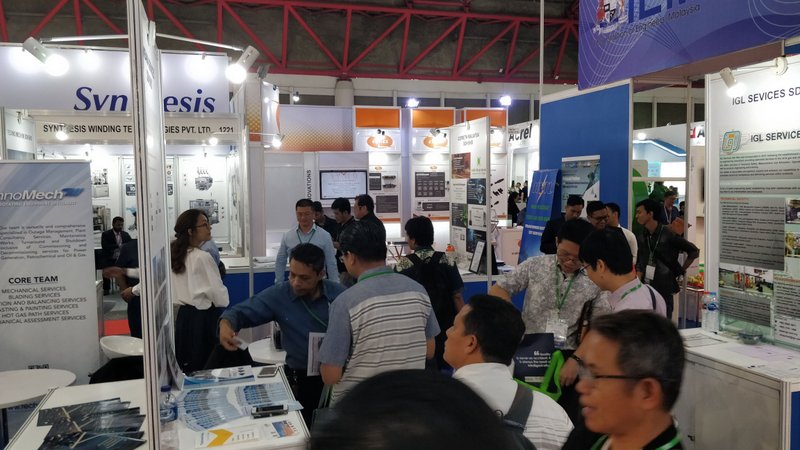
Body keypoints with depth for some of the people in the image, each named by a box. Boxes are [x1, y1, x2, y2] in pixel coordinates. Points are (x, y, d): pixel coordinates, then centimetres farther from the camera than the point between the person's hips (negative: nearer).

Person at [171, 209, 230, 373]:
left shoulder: (176, 255, 5)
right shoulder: (202, 257, -18)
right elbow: (219, 294, -13)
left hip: (183, 316, 8)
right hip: (204, 318, -8)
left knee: (189, 369, 15)